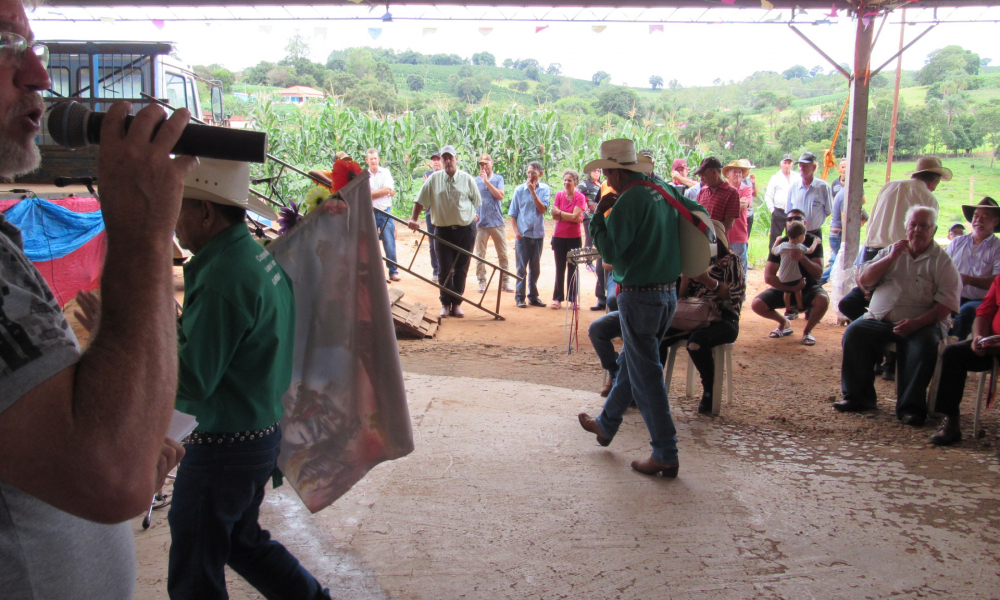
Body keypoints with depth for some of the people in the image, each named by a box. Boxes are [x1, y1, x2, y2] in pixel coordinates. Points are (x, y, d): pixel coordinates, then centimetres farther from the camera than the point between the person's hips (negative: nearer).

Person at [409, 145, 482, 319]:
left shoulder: (467, 179, 1)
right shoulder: (433, 179, 2)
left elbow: (476, 201, 12)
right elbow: (420, 201, 3)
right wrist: (414, 219, -7)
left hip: (466, 229, 0)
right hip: (443, 230, 0)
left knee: (461, 269, 5)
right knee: (444, 269, 1)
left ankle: (456, 303, 16)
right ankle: (445, 304, 13)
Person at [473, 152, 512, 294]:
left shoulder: (498, 178, 5)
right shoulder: (476, 180, 6)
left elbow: (500, 196, -10)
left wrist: (487, 181, -13)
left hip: (497, 222, 0)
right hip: (481, 223, 1)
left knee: (502, 254, 3)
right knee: (480, 255, 3)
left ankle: (505, 281, 11)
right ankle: (482, 282, 11)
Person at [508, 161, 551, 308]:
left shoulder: (544, 189, 2)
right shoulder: (520, 189, -1)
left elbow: (543, 209, -10)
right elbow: (512, 213, 3)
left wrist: (533, 192, -15)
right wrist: (516, 231, -6)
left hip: (538, 234, 2)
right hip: (523, 234, -2)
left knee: (535, 267, 11)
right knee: (522, 267, 1)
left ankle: (533, 296, 20)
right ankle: (519, 297, 7)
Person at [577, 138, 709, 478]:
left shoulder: (630, 199, -18)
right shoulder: (664, 189, 6)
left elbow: (609, 251, -19)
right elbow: (700, 213, 17)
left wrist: (598, 215, -8)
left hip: (639, 295, -9)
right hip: (668, 292, 9)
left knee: (646, 374, 0)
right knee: (630, 362, 21)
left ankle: (666, 455, 5)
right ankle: (606, 425, 39)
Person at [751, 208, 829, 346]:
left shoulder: (813, 242, -10)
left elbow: (818, 273, -20)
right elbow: (768, 277, -15)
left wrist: (802, 258, -36)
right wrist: (792, 288, -27)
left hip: (809, 287, -1)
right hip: (785, 288, 2)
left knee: (823, 300, -36)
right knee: (757, 304, -22)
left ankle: (807, 330, -4)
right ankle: (784, 322, 12)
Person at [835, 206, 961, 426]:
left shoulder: (942, 261, 5)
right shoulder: (891, 252, 17)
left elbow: (946, 304, -6)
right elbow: (863, 280, 6)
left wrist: (917, 323, -21)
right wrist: (891, 257, -4)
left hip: (921, 323, -3)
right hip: (879, 319, 3)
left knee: (924, 345, -34)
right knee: (854, 332, -23)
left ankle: (910, 407, -24)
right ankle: (858, 396, -13)